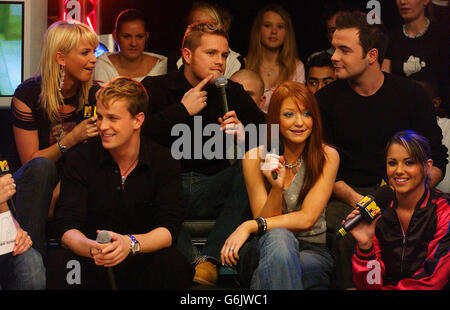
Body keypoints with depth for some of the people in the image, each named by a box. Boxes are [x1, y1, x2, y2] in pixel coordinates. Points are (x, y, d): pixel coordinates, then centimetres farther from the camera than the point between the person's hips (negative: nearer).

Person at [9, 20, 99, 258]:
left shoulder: (92, 96, -1)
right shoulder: (28, 94, -12)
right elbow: (30, 161, -10)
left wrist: (56, 196, -15)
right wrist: (72, 139, -24)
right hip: (25, 185, -3)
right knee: (41, 167, -37)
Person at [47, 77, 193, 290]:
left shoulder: (164, 163, -2)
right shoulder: (80, 160, -3)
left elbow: (168, 229, -12)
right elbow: (67, 228, -11)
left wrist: (130, 243, -35)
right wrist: (91, 248, -36)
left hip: (141, 262, 0)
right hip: (92, 264, 0)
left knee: (173, 263, -32)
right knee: (59, 262, -32)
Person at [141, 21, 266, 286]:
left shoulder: (232, 92, 14)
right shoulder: (155, 88, 7)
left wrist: (244, 134, -16)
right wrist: (182, 110, -8)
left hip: (213, 191, 2)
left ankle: (211, 259, -32)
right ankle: (191, 260, -40)